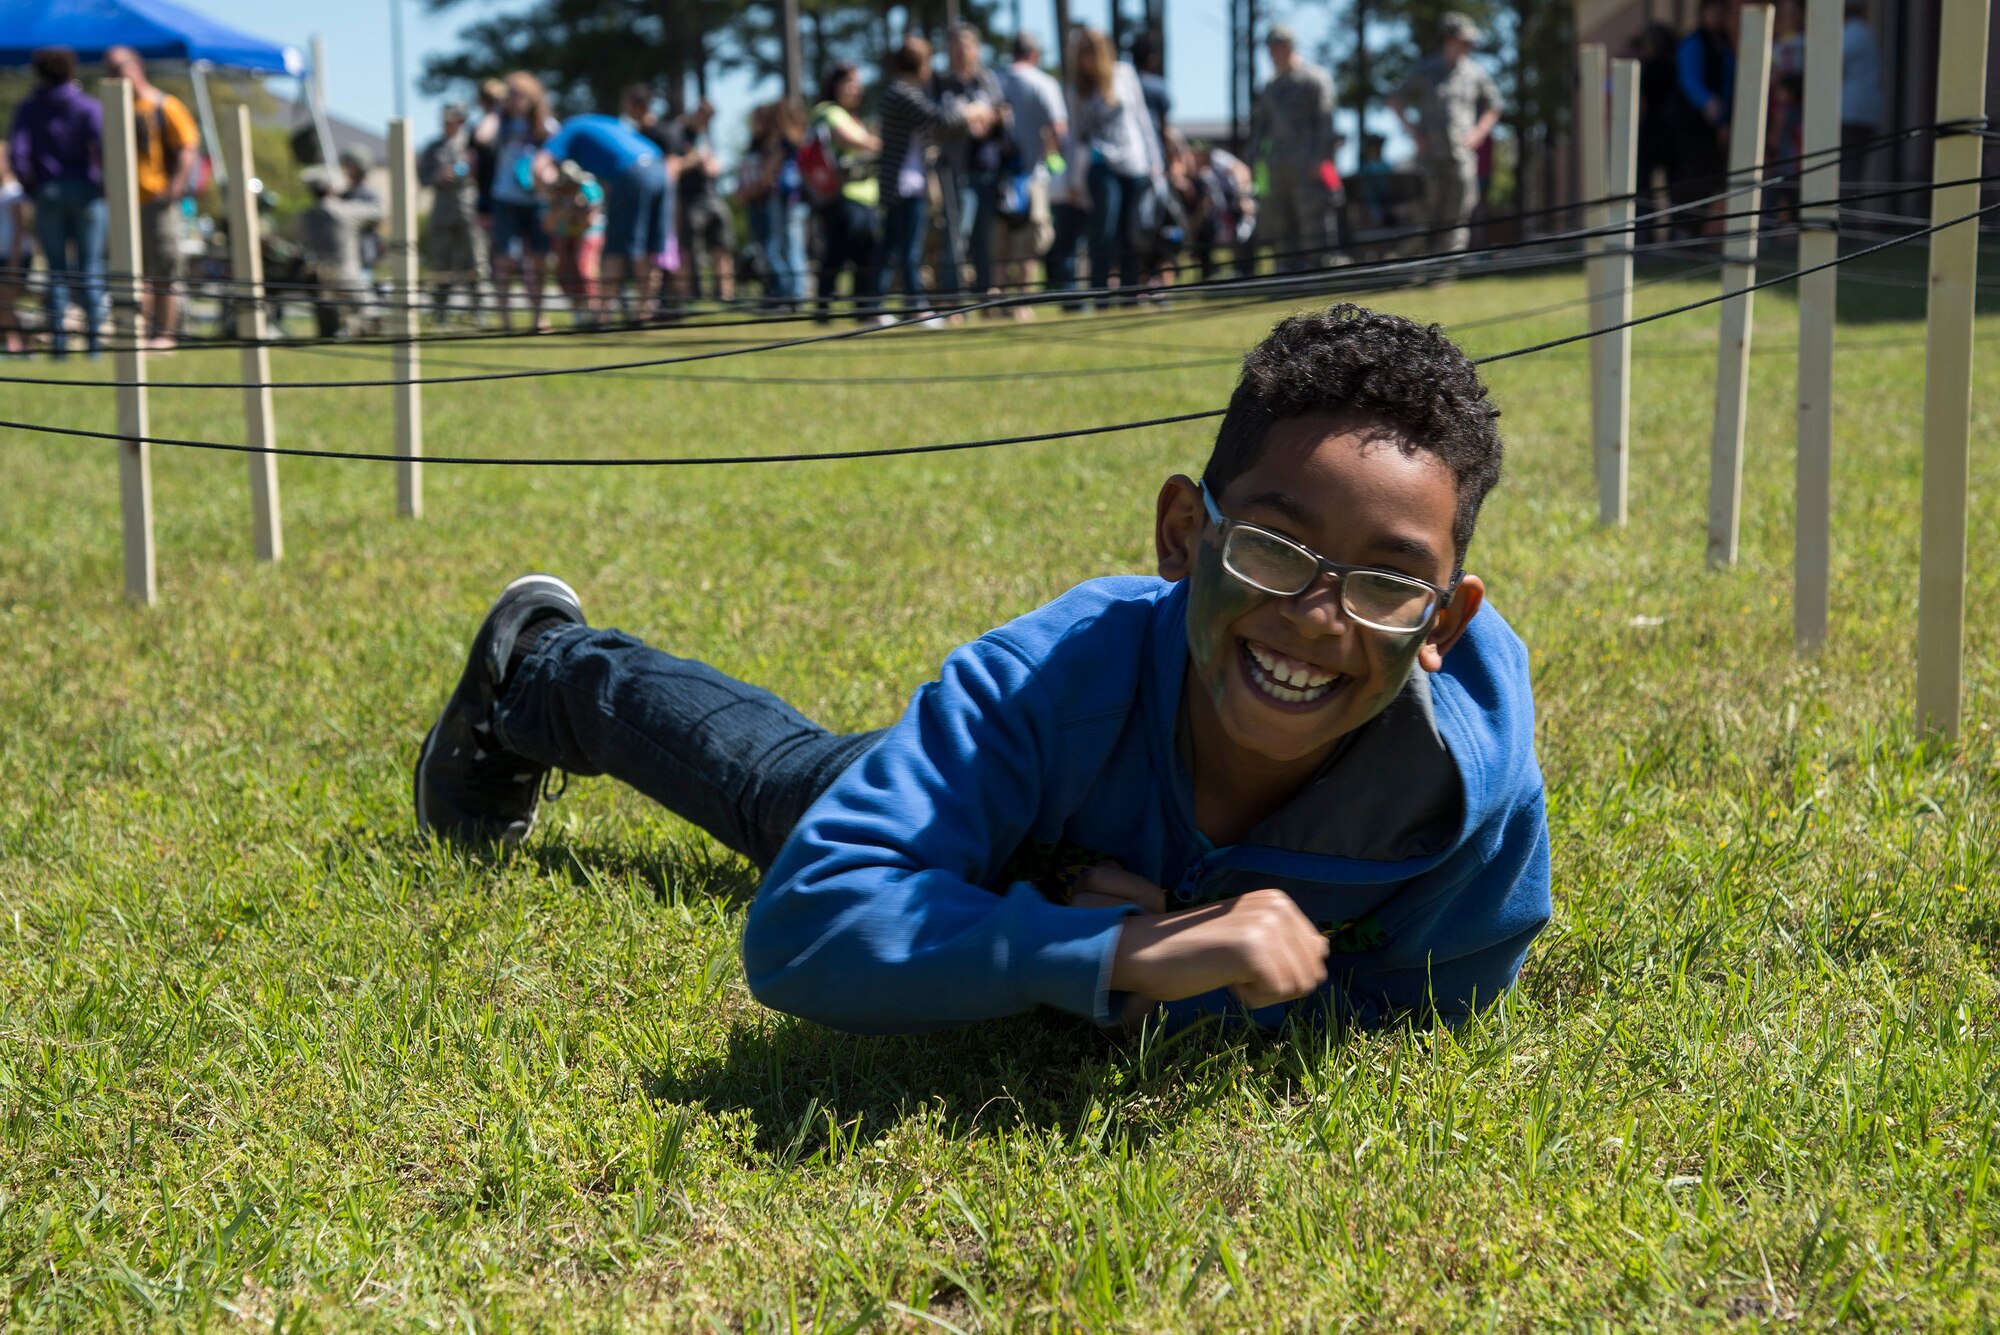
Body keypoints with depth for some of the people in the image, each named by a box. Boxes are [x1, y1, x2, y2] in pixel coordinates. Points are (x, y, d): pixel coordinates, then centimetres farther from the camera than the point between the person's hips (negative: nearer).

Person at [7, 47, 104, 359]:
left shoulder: (28, 108, 5)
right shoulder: (90, 107, 1)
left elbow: (17, 153, -5)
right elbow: (102, 148, -13)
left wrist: (31, 187, 6)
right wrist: (107, 188, -3)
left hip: (48, 193, 1)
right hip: (86, 191, -1)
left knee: (56, 270, 5)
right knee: (90, 268, 2)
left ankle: (59, 337, -1)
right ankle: (94, 336, -2)